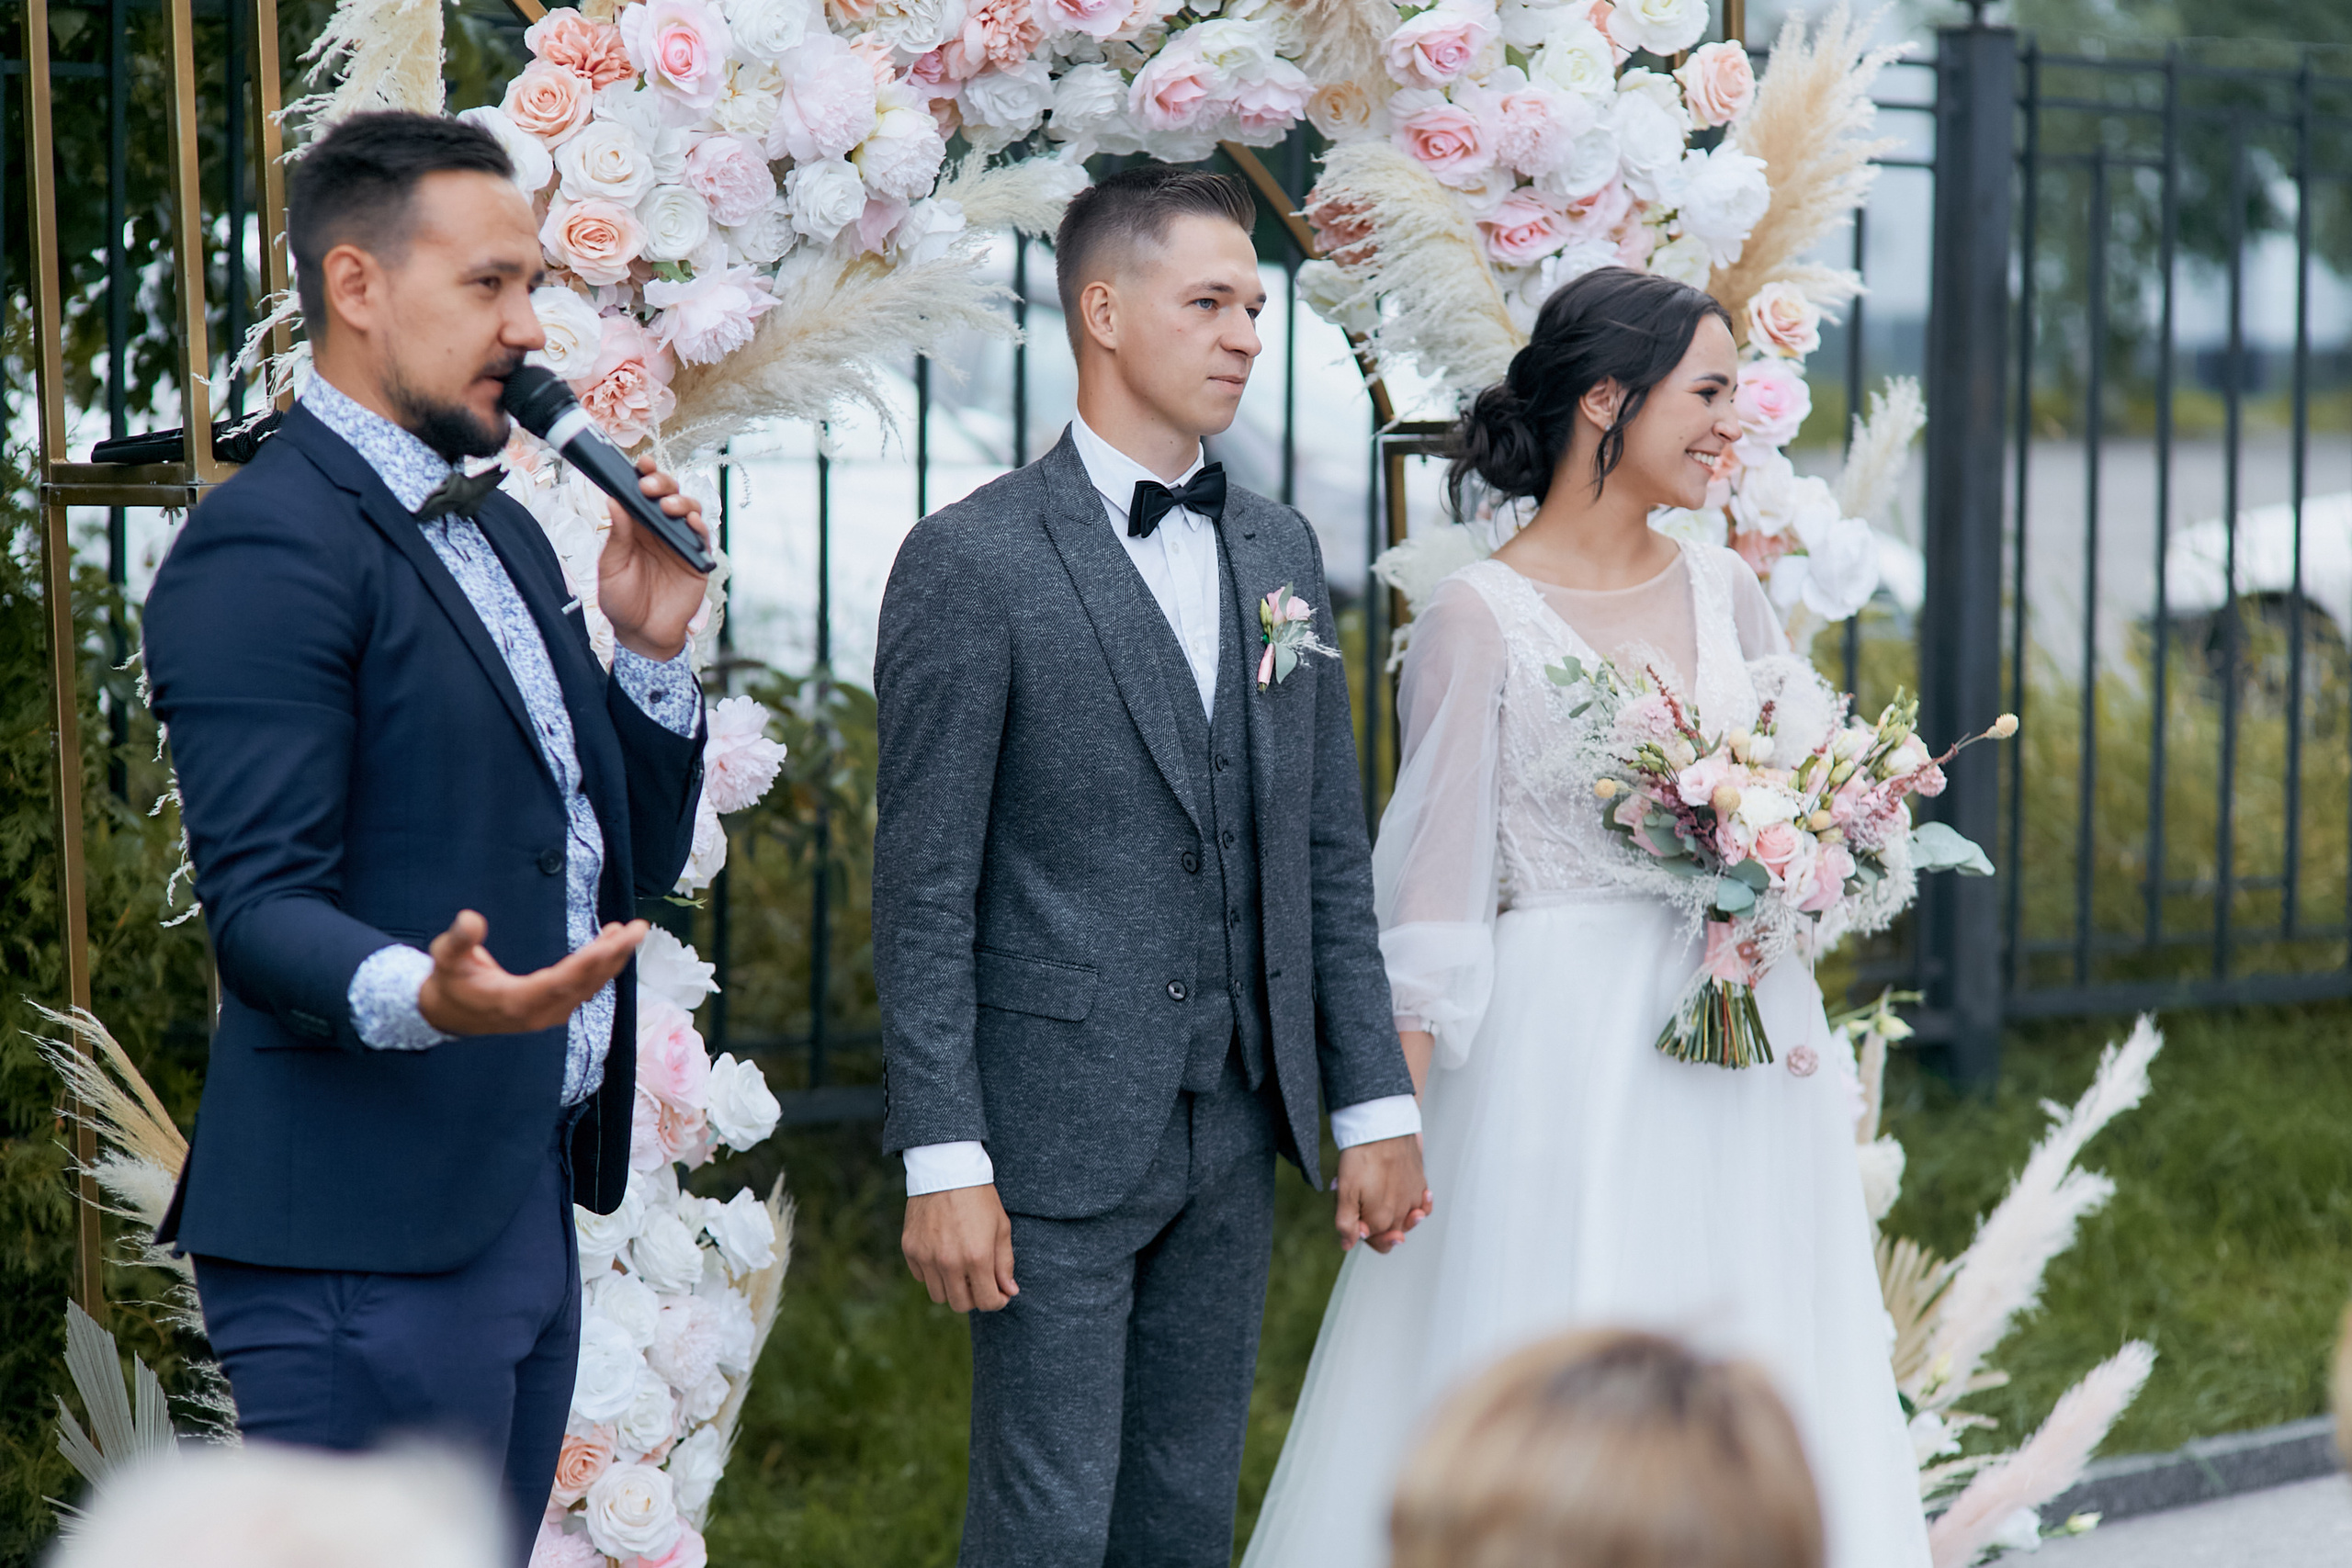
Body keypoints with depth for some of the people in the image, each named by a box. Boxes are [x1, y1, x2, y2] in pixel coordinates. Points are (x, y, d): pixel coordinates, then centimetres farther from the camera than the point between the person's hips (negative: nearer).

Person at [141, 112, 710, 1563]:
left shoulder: (501, 536, 18)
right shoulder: (268, 548, -12)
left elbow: (632, 862, 20)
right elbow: (262, 902, -19)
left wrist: (650, 651, 4)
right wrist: (419, 997, -38)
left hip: (524, 1207, 9)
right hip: (365, 1244, -9)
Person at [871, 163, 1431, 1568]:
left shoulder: (1280, 551, 11)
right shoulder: (973, 565, -9)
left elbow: (1328, 854, 13)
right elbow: (925, 897, -10)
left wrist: (1376, 1101, 8)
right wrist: (943, 1161, -15)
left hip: (1234, 1134, 6)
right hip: (1057, 1135, -6)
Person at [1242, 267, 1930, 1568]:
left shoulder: (1728, 594, 9)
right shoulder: (1480, 616, -7)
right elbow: (1436, 886, -8)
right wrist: (1391, 1120, -12)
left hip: (1742, 1042, 6)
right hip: (1565, 1051, -5)